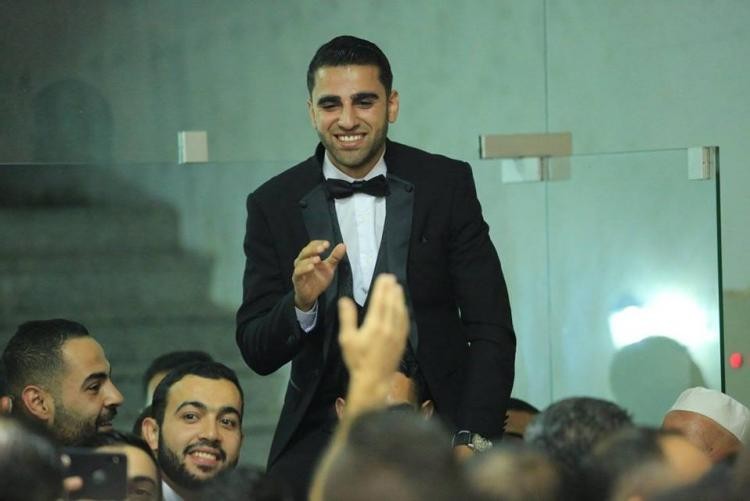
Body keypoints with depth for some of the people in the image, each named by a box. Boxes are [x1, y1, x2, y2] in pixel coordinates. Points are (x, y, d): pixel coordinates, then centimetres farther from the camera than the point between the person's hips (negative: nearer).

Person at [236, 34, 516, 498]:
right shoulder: (274, 205, 1)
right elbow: (257, 353, 0)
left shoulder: (447, 185, 0)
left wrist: (474, 441, -11)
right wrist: (301, 303, -20)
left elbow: (491, 330, 0)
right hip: (321, 439, 1)